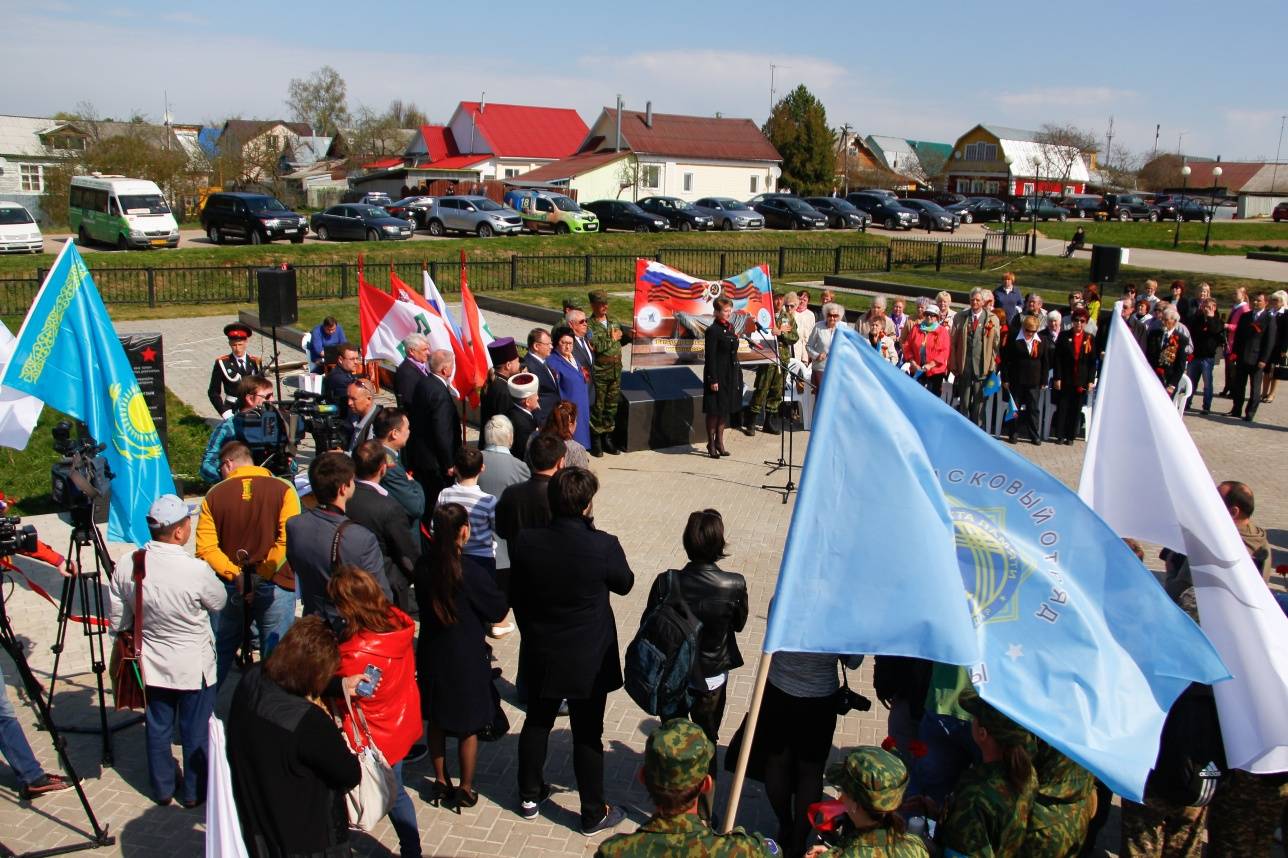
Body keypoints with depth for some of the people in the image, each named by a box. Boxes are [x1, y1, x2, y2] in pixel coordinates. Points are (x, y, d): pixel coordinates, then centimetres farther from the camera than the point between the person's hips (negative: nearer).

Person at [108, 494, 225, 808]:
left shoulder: (125, 569, -14)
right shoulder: (196, 571, -28)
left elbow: (117, 622, -2)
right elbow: (218, 603, -8)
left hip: (152, 664, 4)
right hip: (194, 666, -4)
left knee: (158, 727, 21)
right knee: (196, 730, 15)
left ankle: (163, 788, 38)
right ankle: (194, 791, 30)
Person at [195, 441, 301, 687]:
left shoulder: (214, 494, 2)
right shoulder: (282, 489, -5)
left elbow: (205, 547, -7)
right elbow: (287, 542, -16)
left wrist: (235, 574, -10)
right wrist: (261, 576, -11)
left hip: (228, 586, 3)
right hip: (274, 586, -2)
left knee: (220, 650, 19)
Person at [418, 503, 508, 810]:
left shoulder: (427, 565, -8)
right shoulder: (471, 569, -23)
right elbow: (498, 612, -12)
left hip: (432, 654, 5)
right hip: (466, 657, -5)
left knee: (436, 720, 19)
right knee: (469, 726, 11)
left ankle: (441, 782, 33)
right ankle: (465, 790, 22)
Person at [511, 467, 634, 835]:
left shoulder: (525, 542, -14)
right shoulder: (603, 546, -24)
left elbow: (517, 596, -1)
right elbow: (624, 584, -4)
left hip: (540, 655, 3)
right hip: (589, 660, -3)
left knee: (537, 722, 22)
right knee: (587, 735, 12)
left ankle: (530, 796, 40)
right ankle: (594, 814, 27)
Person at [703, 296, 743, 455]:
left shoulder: (730, 328, 11)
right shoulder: (712, 331, -13)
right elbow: (710, 357, -15)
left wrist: (738, 373, 15)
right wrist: (713, 380, -18)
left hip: (731, 376, 8)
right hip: (718, 376, -8)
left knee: (725, 409, 14)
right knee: (714, 410, 1)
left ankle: (719, 441, 24)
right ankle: (711, 444, 11)